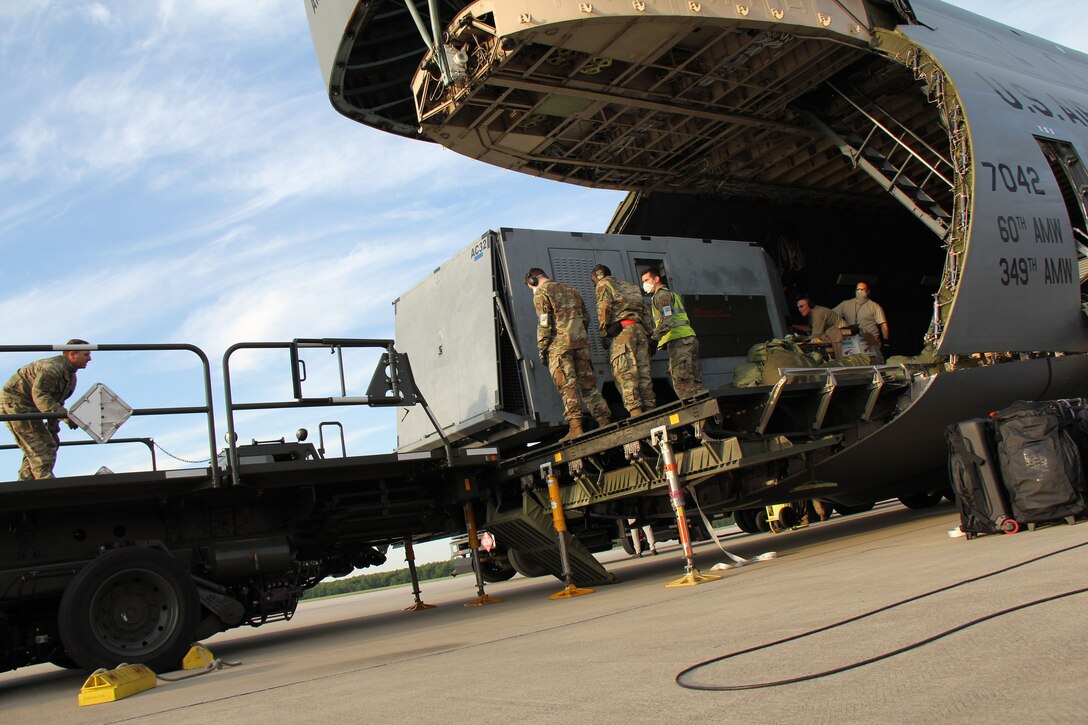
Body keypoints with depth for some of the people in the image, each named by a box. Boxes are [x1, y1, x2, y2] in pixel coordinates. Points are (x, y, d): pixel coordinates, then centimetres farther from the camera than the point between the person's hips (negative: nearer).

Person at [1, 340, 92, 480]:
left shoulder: (71, 377, 10)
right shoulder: (52, 367, -23)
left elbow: (56, 401, 15)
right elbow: (39, 395, -32)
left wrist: (53, 428, 8)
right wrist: (64, 415, -39)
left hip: (28, 408, 10)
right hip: (14, 402, -10)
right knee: (39, 445, -16)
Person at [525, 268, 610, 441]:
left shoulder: (541, 293, 2)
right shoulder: (571, 290, 24)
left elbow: (544, 323, -8)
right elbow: (585, 318, 22)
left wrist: (542, 348, -4)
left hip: (560, 344, -6)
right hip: (581, 342, 6)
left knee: (568, 385, -11)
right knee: (588, 383, 9)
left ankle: (575, 427, -19)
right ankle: (605, 421, 5)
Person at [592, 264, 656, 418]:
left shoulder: (604, 284, 12)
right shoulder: (629, 286, 32)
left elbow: (604, 307, -6)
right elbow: (645, 311, 24)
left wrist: (603, 332, -6)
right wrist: (648, 334, 20)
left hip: (622, 330, -7)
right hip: (639, 328, 7)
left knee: (625, 372, -14)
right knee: (643, 371, 4)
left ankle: (635, 409, -26)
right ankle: (650, 408, -2)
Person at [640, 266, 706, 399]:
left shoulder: (661, 294, 0)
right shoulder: (671, 293, 32)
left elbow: (667, 318, -16)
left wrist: (654, 338, -21)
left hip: (679, 340, -10)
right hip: (688, 338, 10)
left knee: (682, 382, -16)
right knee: (693, 382, 6)